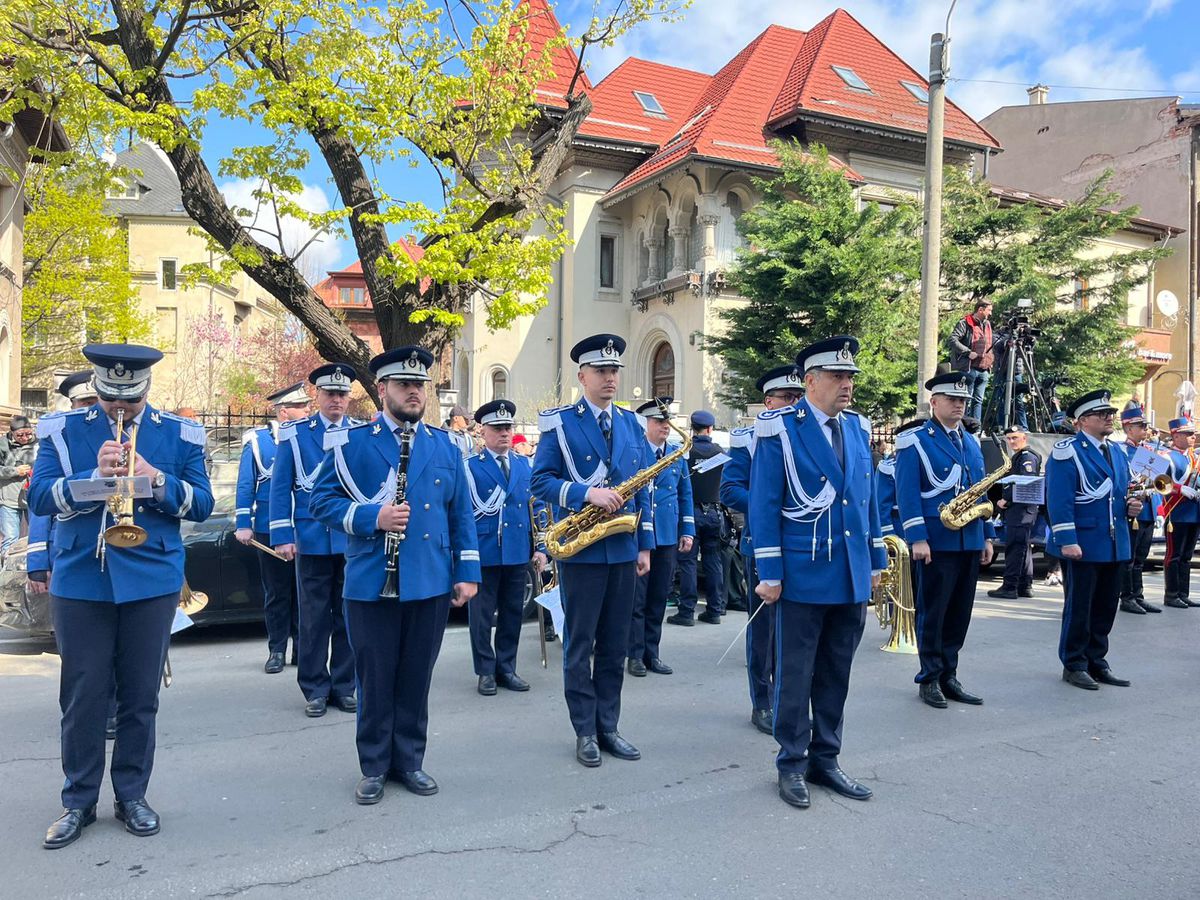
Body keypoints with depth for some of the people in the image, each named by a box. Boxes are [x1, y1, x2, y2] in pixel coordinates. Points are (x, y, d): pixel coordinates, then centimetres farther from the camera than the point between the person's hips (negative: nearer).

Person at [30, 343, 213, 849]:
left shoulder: (179, 435, 4)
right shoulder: (63, 430, 5)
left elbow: (201, 505, -1)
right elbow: (39, 498, -4)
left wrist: (156, 479, -18)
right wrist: (95, 476, -20)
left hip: (152, 581, 0)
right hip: (80, 581, 0)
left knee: (140, 695, 8)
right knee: (82, 697, 7)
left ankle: (131, 796, 23)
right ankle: (79, 801, 23)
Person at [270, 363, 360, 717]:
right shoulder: (295, 433, 2)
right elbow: (280, 486, 1)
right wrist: (282, 536, -6)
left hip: (354, 539, 1)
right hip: (312, 539, -1)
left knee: (349, 615, 9)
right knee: (314, 618, 5)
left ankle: (343, 685, 21)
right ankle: (315, 689, 17)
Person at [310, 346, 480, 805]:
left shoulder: (444, 446, 9)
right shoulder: (352, 442, 0)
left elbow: (460, 512, 10)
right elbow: (322, 499, -1)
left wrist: (467, 572, 3)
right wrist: (372, 517, -17)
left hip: (432, 583, 3)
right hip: (372, 584, -2)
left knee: (416, 679, 12)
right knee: (375, 680, 8)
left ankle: (409, 761, 28)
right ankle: (374, 767, 25)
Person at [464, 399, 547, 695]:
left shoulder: (526, 465, 9)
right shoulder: (470, 466, -4)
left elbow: (535, 507, 10)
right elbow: (480, 510, -9)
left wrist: (540, 548, 6)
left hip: (518, 552, 4)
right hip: (484, 553, -4)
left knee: (512, 613, 11)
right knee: (482, 615, 6)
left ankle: (506, 669, 24)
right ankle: (486, 672, 19)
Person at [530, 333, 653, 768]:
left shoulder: (631, 422, 10)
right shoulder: (560, 423, -4)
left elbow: (641, 487, 11)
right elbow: (541, 481, -9)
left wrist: (645, 545, 7)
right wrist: (587, 493, -23)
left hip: (623, 550, 5)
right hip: (581, 550, -4)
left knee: (615, 644, 11)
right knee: (579, 643, 6)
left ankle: (608, 727, 23)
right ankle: (585, 731, 18)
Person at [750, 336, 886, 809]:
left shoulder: (858, 428, 9)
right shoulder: (780, 429, -8)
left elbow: (867, 498, 15)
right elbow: (763, 505, -10)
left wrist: (876, 559, 12)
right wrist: (769, 573, -13)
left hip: (852, 577, 6)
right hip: (803, 575, -5)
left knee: (836, 673, 15)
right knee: (795, 674, 6)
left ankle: (825, 758, 28)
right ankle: (792, 763, 20)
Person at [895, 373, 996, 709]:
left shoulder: (971, 442, 17)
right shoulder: (914, 441, -5)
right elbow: (907, 493, -12)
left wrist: (987, 536, 14)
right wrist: (917, 538, -19)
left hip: (970, 542, 7)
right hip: (937, 542, -6)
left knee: (960, 612, 10)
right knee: (932, 612, 1)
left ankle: (948, 675, 21)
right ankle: (929, 679, 13)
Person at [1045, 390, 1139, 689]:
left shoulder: (1117, 452, 15)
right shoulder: (1067, 451, -10)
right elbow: (1059, 500, -16)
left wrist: (1131, 505, 3)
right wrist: (1067, 541, -22)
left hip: (1114, 545, 7)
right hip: (1082, 545, -7)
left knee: (1105, 608, 13)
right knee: (1078, 608, 2)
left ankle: (1096, 662, 25)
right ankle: (1074, 665, 14)